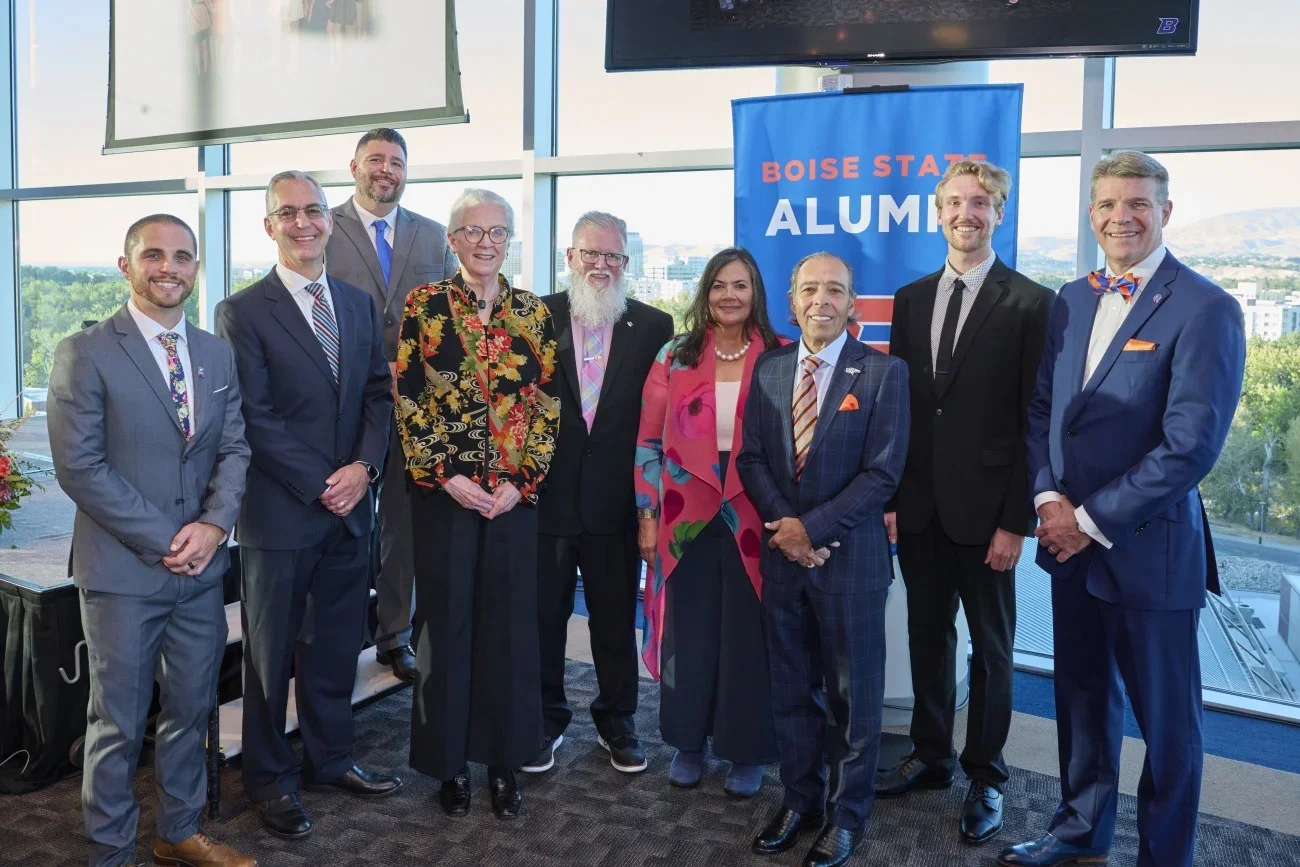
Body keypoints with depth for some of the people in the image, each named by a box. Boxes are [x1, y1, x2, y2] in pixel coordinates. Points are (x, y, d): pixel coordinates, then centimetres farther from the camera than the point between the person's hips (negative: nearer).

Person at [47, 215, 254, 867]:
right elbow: (79, 466, -12)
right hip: (122, 570, -5)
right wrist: (164, 540, -14)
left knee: (190, 710, 15)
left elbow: (234, 449, 8)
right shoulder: (85, 353, -6)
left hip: (201, 567, 5)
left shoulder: (217, 355, 10)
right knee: (119, 722, 7)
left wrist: (214, 525, -9)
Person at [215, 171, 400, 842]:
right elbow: (255, 417, -11)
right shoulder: (242, 312, -6)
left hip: (350, 507, 5)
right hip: (280, 510, -4)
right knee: (273, 651, 10)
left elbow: (379, 392, 7)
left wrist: (363, 466, -8)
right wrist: (319, 486, -14)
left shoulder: (360, 304, 10)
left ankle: (329, 759, 34)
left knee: (337, 643, 15)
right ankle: (272, 778, 28)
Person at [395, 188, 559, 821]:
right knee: (446, 621, 7)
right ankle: (449, 760, 24)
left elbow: (547, 404, 3)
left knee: (509, 621, 8)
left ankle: (504, 760, 23)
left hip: (515, 493, 2)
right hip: (444, 490, -2)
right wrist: (446, 476, -11)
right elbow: (407, 400, -3)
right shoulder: (425, 306, 0)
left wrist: (523, 480, -7)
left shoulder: (533, 313, 6)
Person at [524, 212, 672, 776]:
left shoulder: (653, 326, 1)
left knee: (616, 619, 13)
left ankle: (617, 720, 33)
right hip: (545, 497, 0)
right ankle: (545, 720, 31)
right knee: (543, 617, 12)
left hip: (616, 501, 0)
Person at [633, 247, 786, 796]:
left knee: (748, 637, 9)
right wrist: (647, 515, 0)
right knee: (689, 635, 13)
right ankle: (688, 742, 32)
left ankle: (747, 751, 27)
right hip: (687, 520, 1)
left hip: (754, 522, -1)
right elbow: (649, 441, 4)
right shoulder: (675, 357, 3)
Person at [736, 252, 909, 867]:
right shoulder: (768, 369, 7)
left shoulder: (884, 372, -6)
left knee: (852, 695, 9)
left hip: (850, 557, -4)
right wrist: (783, 525, -10)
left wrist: (813, 527, -15)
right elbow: (751, 457, 5)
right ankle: (800, 799, 33)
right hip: (782, 553, 4)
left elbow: (882, 472, -11)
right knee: (790, 689, 15)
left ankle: (847, 815, 27)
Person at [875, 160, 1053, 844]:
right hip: (918, 506, 4)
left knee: (990, 648, 11)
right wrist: (890, 497, 2)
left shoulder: (1031, 303, -7)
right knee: (927, 635, 16)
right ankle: (931, 756, 33)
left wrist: (1017, 521, -12)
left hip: (984, 508, -4)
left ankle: (986, 776, 27)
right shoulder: (910, 298, 8)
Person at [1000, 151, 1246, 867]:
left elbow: (1190, 444, -18)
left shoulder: (1205, 309, -12)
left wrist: (1092, 520, -16)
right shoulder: (1072, 299, 8)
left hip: (1150, 548, -6)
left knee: (1166, 719, 10)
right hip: (1071, 541, 6)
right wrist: (1048, 496, -6)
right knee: (1083, 695, 20)